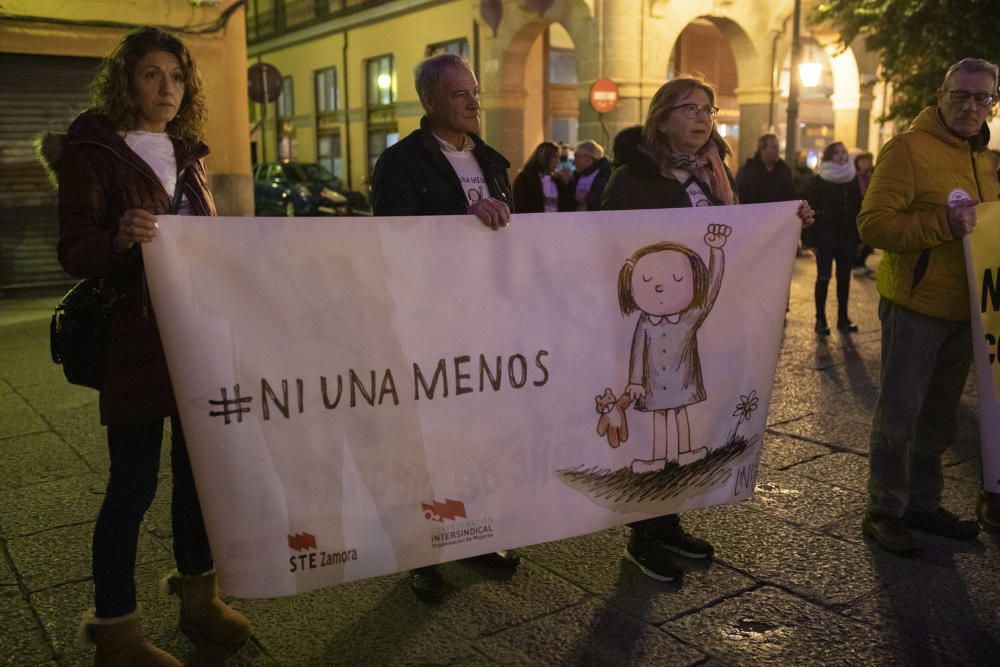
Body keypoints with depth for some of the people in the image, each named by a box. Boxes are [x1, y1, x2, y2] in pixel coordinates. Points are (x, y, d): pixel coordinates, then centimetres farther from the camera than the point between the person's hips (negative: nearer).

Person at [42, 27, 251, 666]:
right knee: (134, 483, -2)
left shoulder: (187, 154, 14)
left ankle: (198, 596, 29)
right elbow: (74, 252, -10)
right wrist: (121, 238, -29)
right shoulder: (93, 152, -5)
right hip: (134, 342, -6)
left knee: (197, 467, 12)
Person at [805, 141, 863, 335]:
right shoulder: (819, 181, -3)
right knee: (823, 277, 0)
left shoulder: (853, 180, 9)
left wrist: (858, 236, 3)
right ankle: (820, 319, 6)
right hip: (826, 235, -4)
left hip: (847, 236, 4)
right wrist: (812, 237, -13)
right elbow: (811, 209, -7)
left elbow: (858, 208, 9)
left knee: (844, 277, 6)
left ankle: (843, 318, 14)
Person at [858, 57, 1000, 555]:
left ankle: (922, 504, 28)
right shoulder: (908, 148, -11)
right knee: (899, 415, -2)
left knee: (939, 416, 15)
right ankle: (884, 512, 10)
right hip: (915, 306, -8)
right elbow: (873, 223, -20)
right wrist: (943, 224, -28)